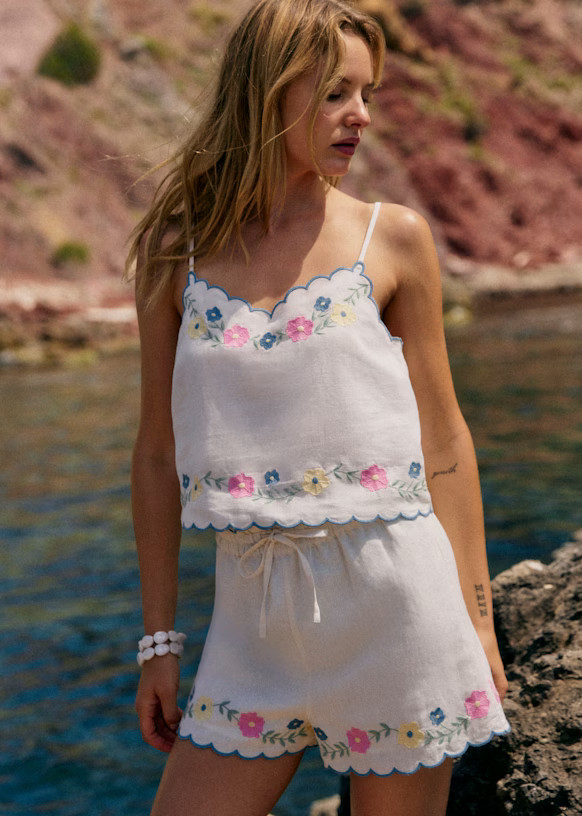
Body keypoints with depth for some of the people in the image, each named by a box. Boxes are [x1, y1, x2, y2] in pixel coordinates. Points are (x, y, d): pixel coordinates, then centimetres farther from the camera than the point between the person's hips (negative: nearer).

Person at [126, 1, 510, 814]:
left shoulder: (392, 239, 0)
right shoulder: (178, 252, 3)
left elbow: (443, 439, 4)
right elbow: (158, 452, 8)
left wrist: (478, 619, 4)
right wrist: (160, 638, 8)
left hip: (390, 592, -1)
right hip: (256, 611, 2)